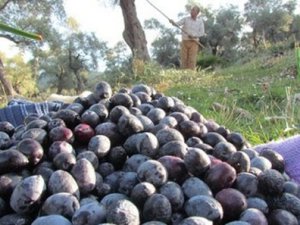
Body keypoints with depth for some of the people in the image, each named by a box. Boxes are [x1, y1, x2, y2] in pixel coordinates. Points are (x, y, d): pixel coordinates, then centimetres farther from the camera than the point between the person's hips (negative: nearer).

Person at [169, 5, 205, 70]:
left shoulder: (200, 21, 2)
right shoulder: (186, 19, 2)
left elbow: (202, 33, 0)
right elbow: (177, 24, -9)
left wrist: (194, 36, -17)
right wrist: (173, 22, -32)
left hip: (194, 43, -1)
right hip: (184, 42, 1)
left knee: (192, 60, -9)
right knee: (183, 59, 0)